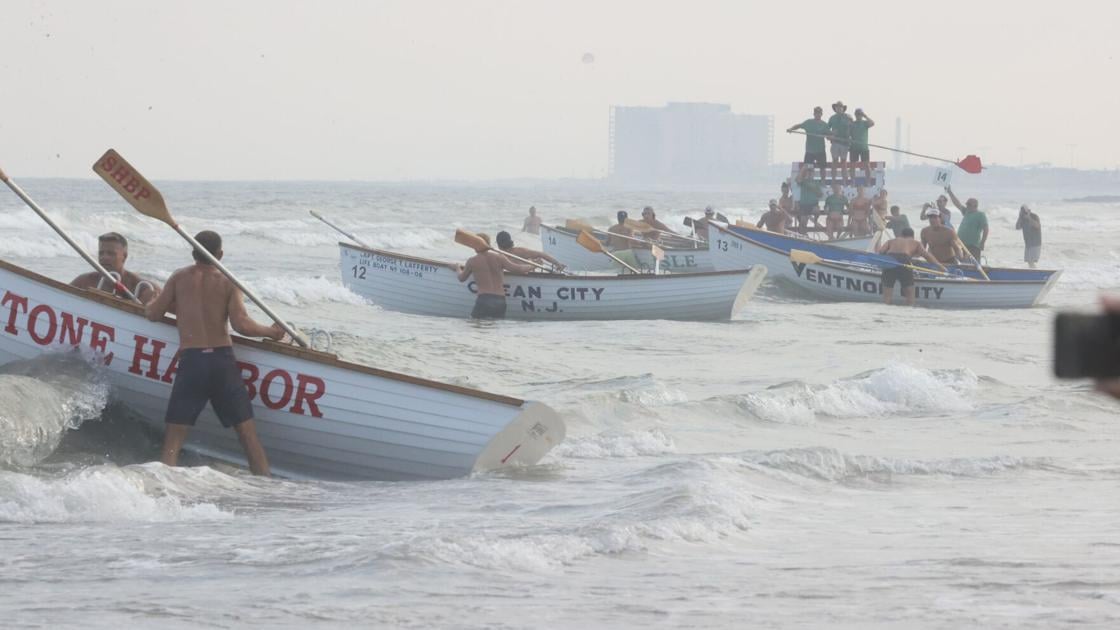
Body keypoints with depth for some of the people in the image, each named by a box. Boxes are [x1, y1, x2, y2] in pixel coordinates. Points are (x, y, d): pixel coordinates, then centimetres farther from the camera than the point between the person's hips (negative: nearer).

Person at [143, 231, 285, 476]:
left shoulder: (179, 278, 6)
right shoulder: (228, 283, 3)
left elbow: (153, 314, 7)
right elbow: (240, 324, -9)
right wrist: (270, 332, 6)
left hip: (190, 361, 0)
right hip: (223, 359, 0)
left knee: (173, 440, 3)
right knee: (248, 434, 8)